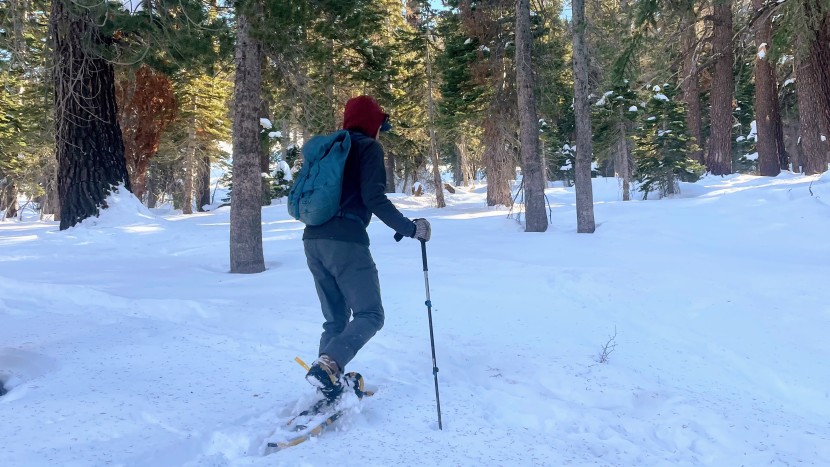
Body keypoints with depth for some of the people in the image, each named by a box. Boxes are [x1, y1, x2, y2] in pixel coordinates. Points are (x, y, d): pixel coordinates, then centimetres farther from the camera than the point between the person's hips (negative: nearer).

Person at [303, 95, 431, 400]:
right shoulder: (369, 147, 1)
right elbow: (374, 198, -12)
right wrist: (410, 228, -7)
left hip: (313, 241, 8)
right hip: (346, 242, -8)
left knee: (335, 319, 15)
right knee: (370, 315, -3)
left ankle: (329, 386, 11)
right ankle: (328, 364, -25)